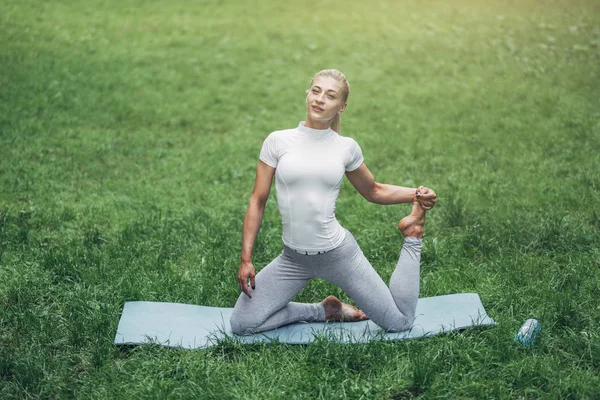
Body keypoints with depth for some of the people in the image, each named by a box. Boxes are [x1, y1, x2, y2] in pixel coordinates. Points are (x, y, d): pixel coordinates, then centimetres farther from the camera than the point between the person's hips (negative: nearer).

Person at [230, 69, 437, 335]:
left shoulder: (347, 147, -2)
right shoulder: (277, 141, -5)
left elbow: (374, 191, 15)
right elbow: (257, 202, -2)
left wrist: (415, 194, -1)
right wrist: (246, 259, -5)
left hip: (339, 252, -1)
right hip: (293, 259, 1)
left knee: (400, 323, 2)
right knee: (242, 325, -4)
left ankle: (413, 236, 22)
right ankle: (325, 310, 13)